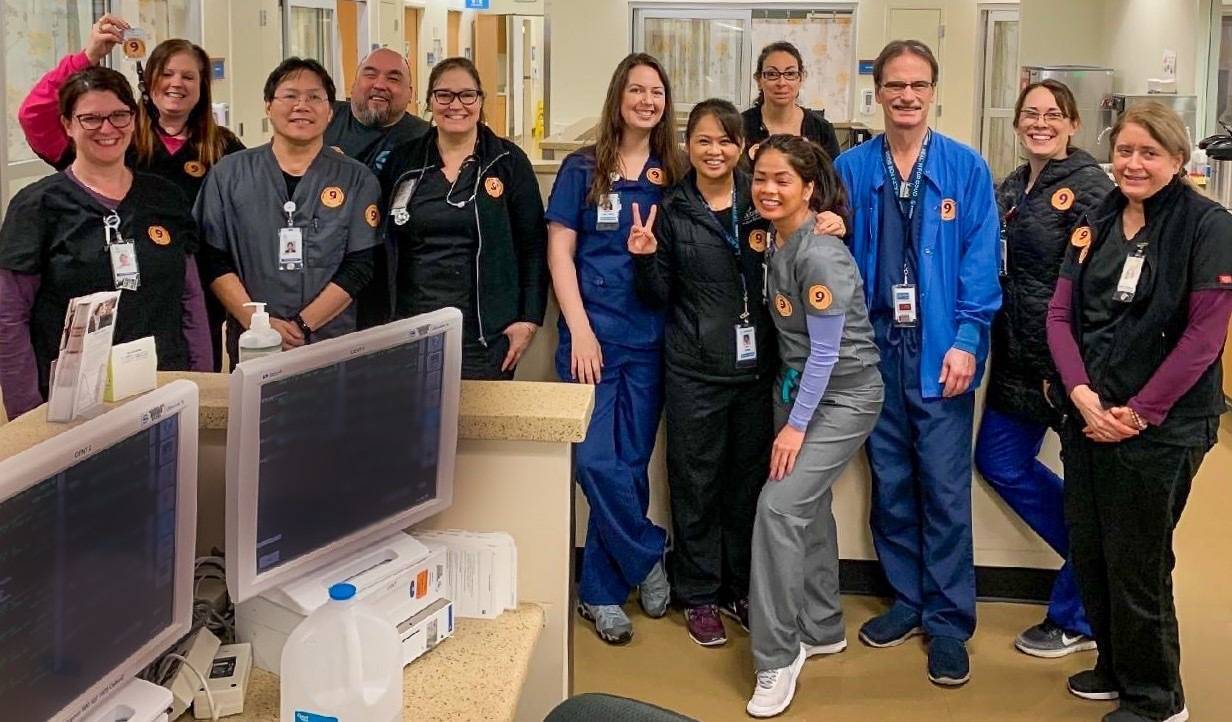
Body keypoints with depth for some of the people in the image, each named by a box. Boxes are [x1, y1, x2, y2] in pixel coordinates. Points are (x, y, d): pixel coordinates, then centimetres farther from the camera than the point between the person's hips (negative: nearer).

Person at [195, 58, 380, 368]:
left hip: (334, 347, -1)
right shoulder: (229, 173, 5)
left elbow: (359, 266, -6)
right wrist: (256, 320, -13)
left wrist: (301, 325, -15)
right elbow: (214, 260, 0)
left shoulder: (357, 180, 1)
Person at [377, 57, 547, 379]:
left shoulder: (509, 161, 1)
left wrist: (529, 320, -5)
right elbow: (384, 245, 11)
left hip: (487, 335, -2)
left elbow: (533, 246, 1)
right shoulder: (402, 161, 7)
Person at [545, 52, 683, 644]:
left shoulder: (672, 176, 8)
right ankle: (649, 561, 12)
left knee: (630, 463, 4)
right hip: (593, 333, -2)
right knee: (597, 461, -10)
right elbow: (559, 250, -1)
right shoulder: (583, 168, 2)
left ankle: (601, 592, 17)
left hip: (650, 339, 2)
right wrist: (580, 330, -9)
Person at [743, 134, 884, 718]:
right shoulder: (772, 243, 3)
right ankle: (821, 629, 31)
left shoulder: (820, 254, -22)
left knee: (780, 505, -16)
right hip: (796, 384, 8)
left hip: (844, 394, -8)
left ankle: (777, 659, -6)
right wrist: (789, 413, 7)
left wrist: (796, 425, -18)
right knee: (808, 505, 14)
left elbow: (826, 349, -21)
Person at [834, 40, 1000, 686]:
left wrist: (966, 340, -11)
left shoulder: (966, 168, -1)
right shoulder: (850, 169, 4)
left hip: (941, 350, -2)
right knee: (890, 483, 12)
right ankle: (908, 599, 27)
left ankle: (948, 622, 11)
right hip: (876, 347, 2)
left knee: (945, 490, 0)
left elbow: (980, 261, -4)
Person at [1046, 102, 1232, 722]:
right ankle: (1115, 666, 34)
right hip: (1087, 417, 6)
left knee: (1136, 564, 2)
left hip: (1158, 427, -6)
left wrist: (1138, 412, -14)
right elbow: (1061, 313, 6)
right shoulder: (1095, 224, 10)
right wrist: (1083, 393, -10)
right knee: (1088, 551, 13)